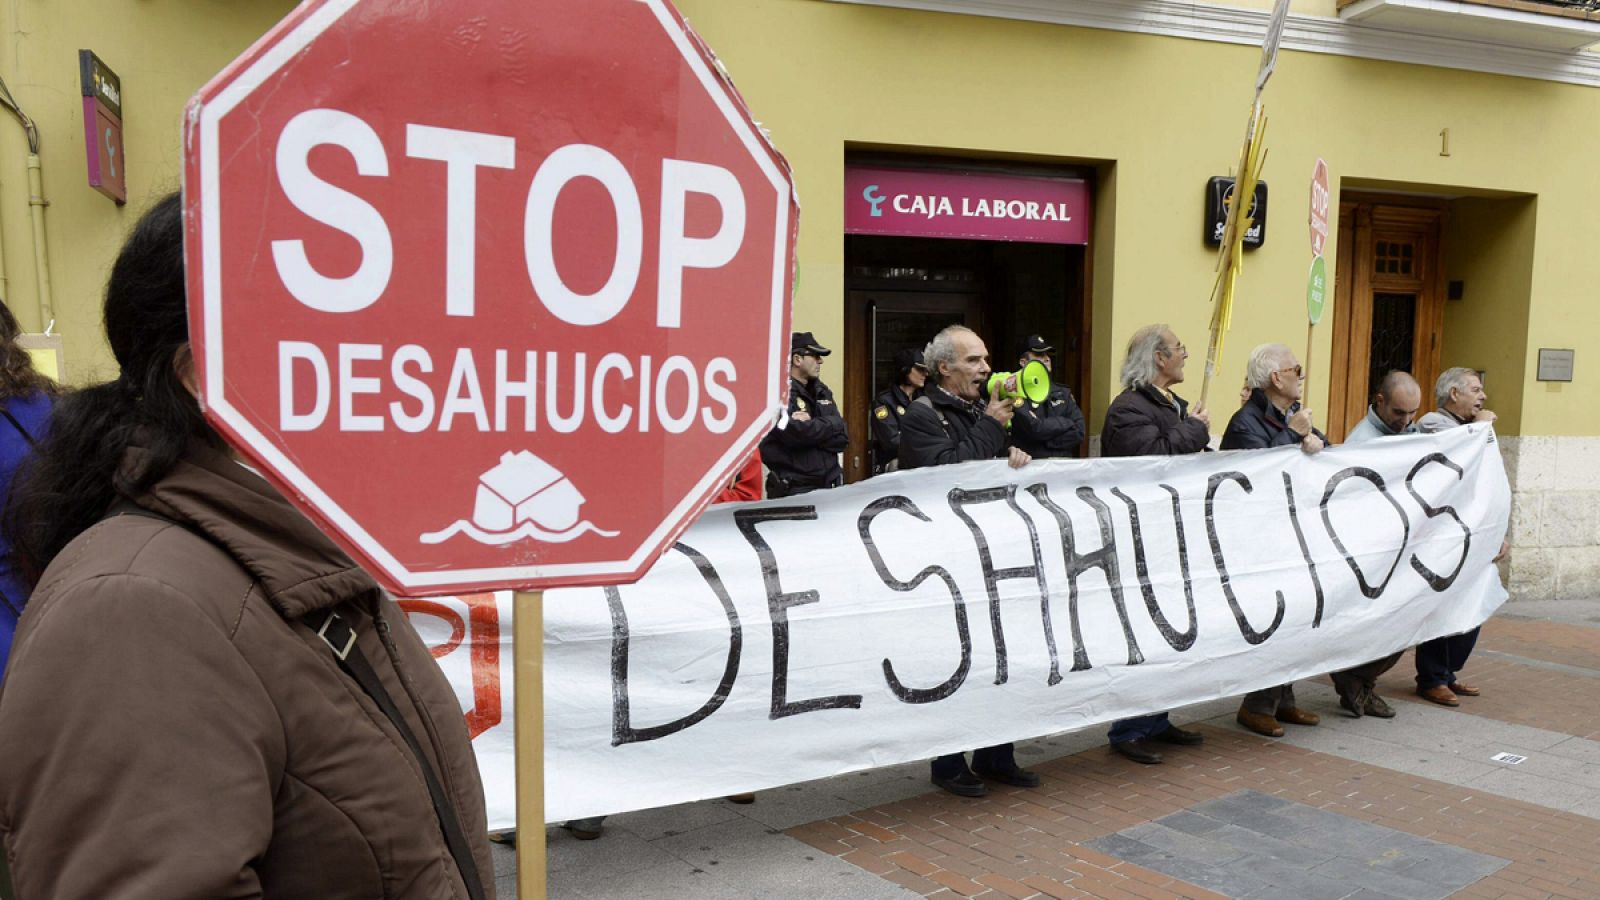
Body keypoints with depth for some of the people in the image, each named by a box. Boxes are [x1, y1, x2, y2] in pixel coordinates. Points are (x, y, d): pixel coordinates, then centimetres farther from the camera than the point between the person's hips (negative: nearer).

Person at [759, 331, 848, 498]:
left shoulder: (821, 391, 16)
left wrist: (812, 426, -12)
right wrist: (829, 425, -5)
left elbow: (843, 437, 7)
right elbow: (798, 433, -23)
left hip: (829, 485, 7)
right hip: (792, 490, -7)